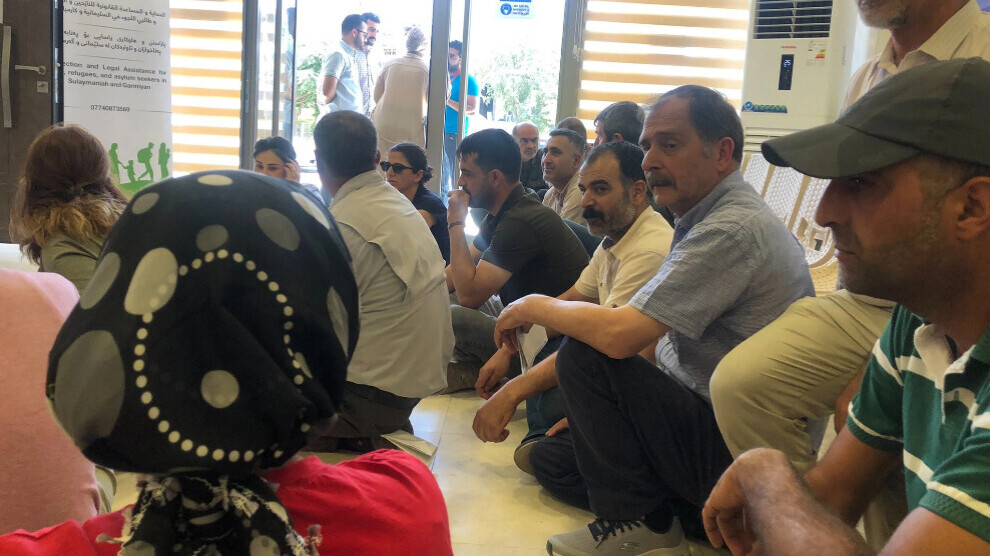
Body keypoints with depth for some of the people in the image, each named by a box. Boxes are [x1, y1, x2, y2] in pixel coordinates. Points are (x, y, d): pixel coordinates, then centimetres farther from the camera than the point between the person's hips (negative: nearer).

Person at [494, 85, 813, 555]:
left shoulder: (734, 229, -23)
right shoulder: (704, 220, 11)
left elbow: (620, 334, -30)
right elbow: (654, 343, 14)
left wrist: (535, 307, -11)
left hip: (740, 458, -10)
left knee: (585, 357, -20)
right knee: (550, 460, 11)